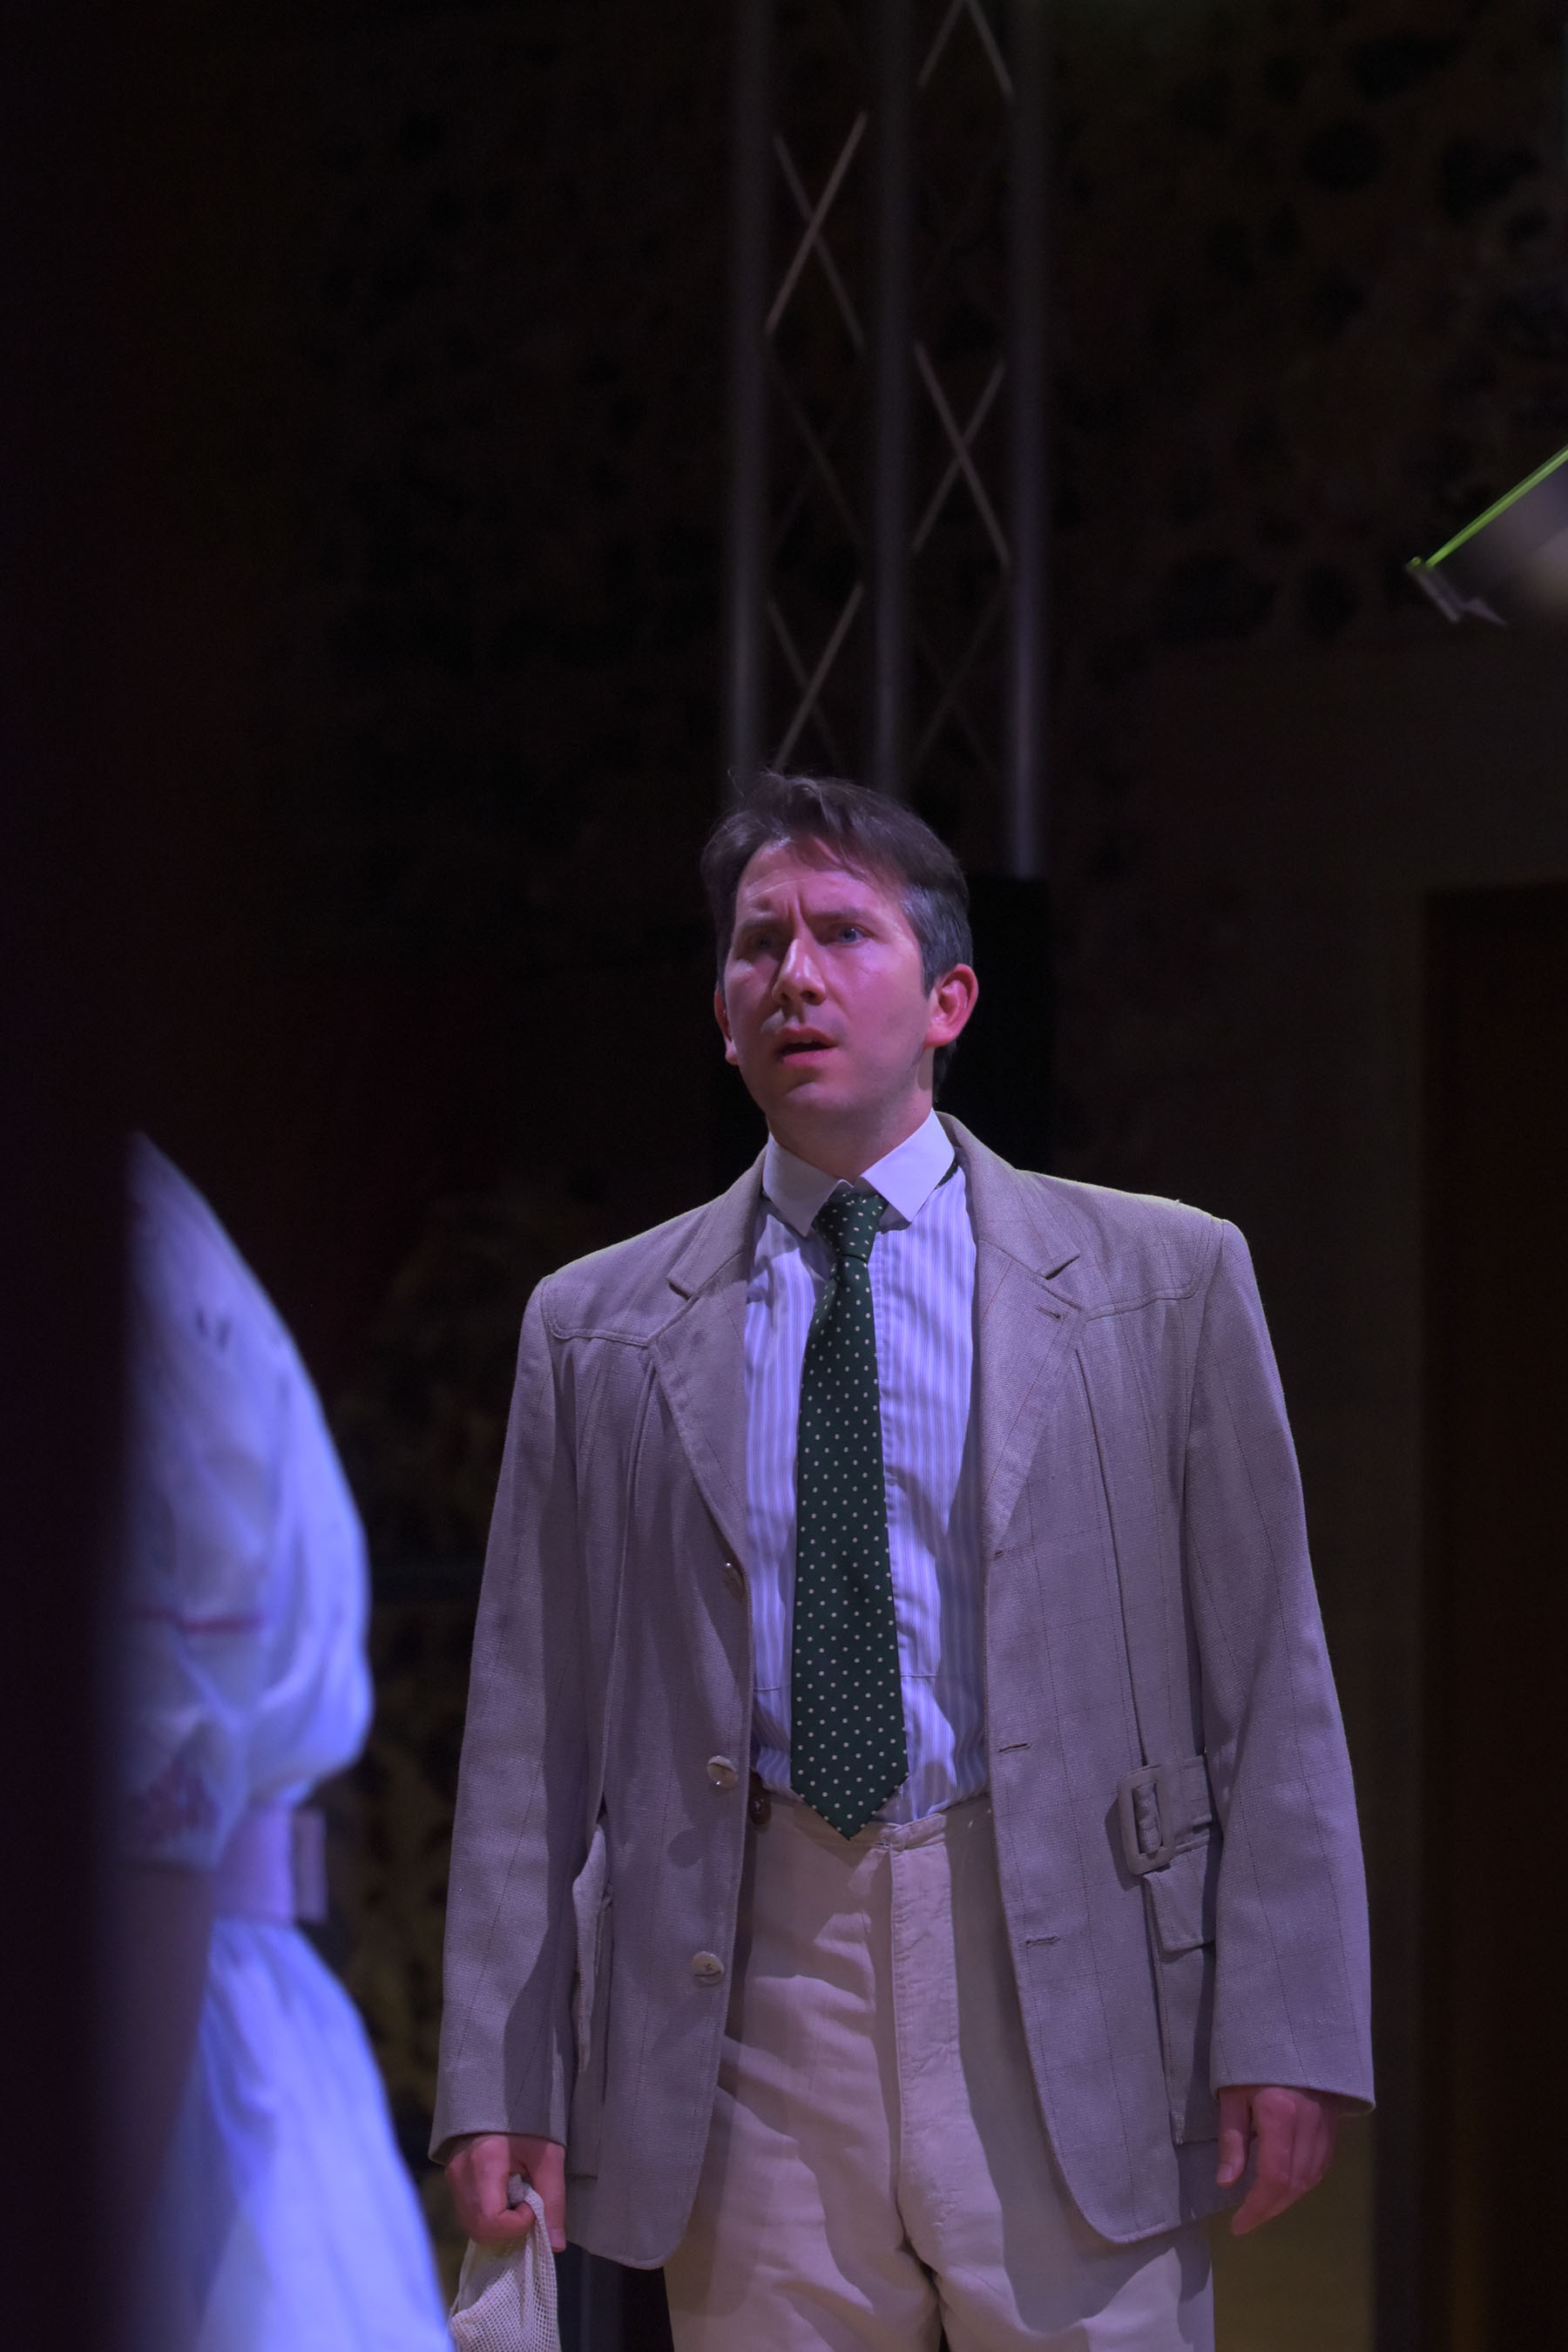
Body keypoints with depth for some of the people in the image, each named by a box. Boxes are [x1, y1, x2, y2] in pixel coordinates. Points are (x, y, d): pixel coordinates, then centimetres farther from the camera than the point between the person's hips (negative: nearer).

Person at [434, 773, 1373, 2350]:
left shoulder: (1166, 1284, 6)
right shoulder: (598, 1331, 10)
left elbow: (1269, 1682, 2)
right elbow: (530, 1729, 8)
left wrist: (1287, 2028, -6)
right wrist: (500, 2080, 1)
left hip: (1063, 1998, -1)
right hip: (746, 1998, 1)